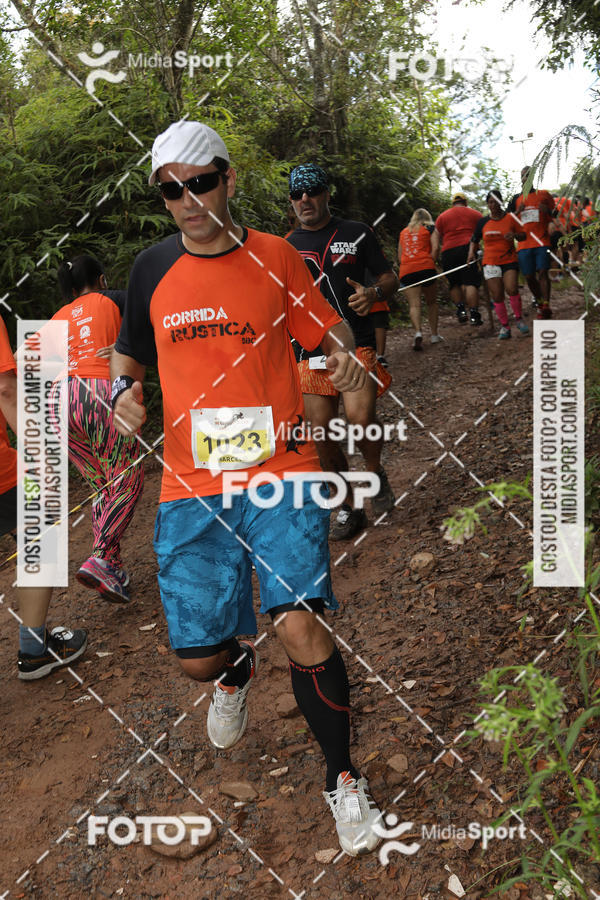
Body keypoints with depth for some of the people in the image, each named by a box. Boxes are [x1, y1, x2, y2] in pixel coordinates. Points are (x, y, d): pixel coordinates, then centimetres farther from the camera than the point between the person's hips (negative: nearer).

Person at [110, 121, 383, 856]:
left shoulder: (275, 257, 2)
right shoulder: (153, 268, 6)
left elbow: (327, 329, 10)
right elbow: (127, 352, 18)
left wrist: (345, 359, -13)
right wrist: (123, 390, -4)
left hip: (280, 471, -2)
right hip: (191, 487, 2)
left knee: (298, 622, -18)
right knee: (196, 656, 5)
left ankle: (342, 778, 10)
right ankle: (237, 670, 47)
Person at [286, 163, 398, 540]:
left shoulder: (357, 233, 5)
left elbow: (390, 277, 8)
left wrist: (374, 293, -14)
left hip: (356, 344, -3)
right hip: (312, 351, 3)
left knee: (361, 418, -23)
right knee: (322, 435, 1)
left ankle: (376, 471, 9)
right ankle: (349, 508, 18)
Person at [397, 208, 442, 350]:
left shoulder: (403, 232, 22)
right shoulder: (430, 228, 12)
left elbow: (400, 256, 21)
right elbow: (435, 248, -3)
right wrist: (431, 263, 6)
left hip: (406, 271, 2)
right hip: (425, 267, -2)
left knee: (414, 304, -6)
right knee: (431, 302, 13)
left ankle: (418, 332, -28)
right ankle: (434, 335, 15)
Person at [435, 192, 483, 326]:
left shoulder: (442, 216, 17)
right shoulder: (475, 214, 17)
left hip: (448, 251, 1)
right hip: (469, 249, -1)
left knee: (454, 284, 13)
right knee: (471, 283, -6)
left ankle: (460, 309, 2)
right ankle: (474, 314, -13)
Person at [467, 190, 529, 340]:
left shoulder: (510, 218, 3)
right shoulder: (483, 222, 8)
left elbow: (523, 236, 6)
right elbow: (475, 240, 18)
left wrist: (515, 235, -16)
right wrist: (471, 252, -1)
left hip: (509, 261, -2)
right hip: (490, 263, 2)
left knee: (512, 289, -20)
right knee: (497, 296, -1)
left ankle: (519, 319, 1)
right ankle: (504, 326, 12)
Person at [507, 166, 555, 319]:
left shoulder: (544, 195, 11)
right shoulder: (516, 199, 15)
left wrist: (548, 210, -8)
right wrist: (517, 211, -5)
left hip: (542, 241, -3)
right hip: (524, 243, 3)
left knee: (542, 272, -15)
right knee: (529, 276, 3)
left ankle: (546, 307, -19)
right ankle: (539, 303, 21)